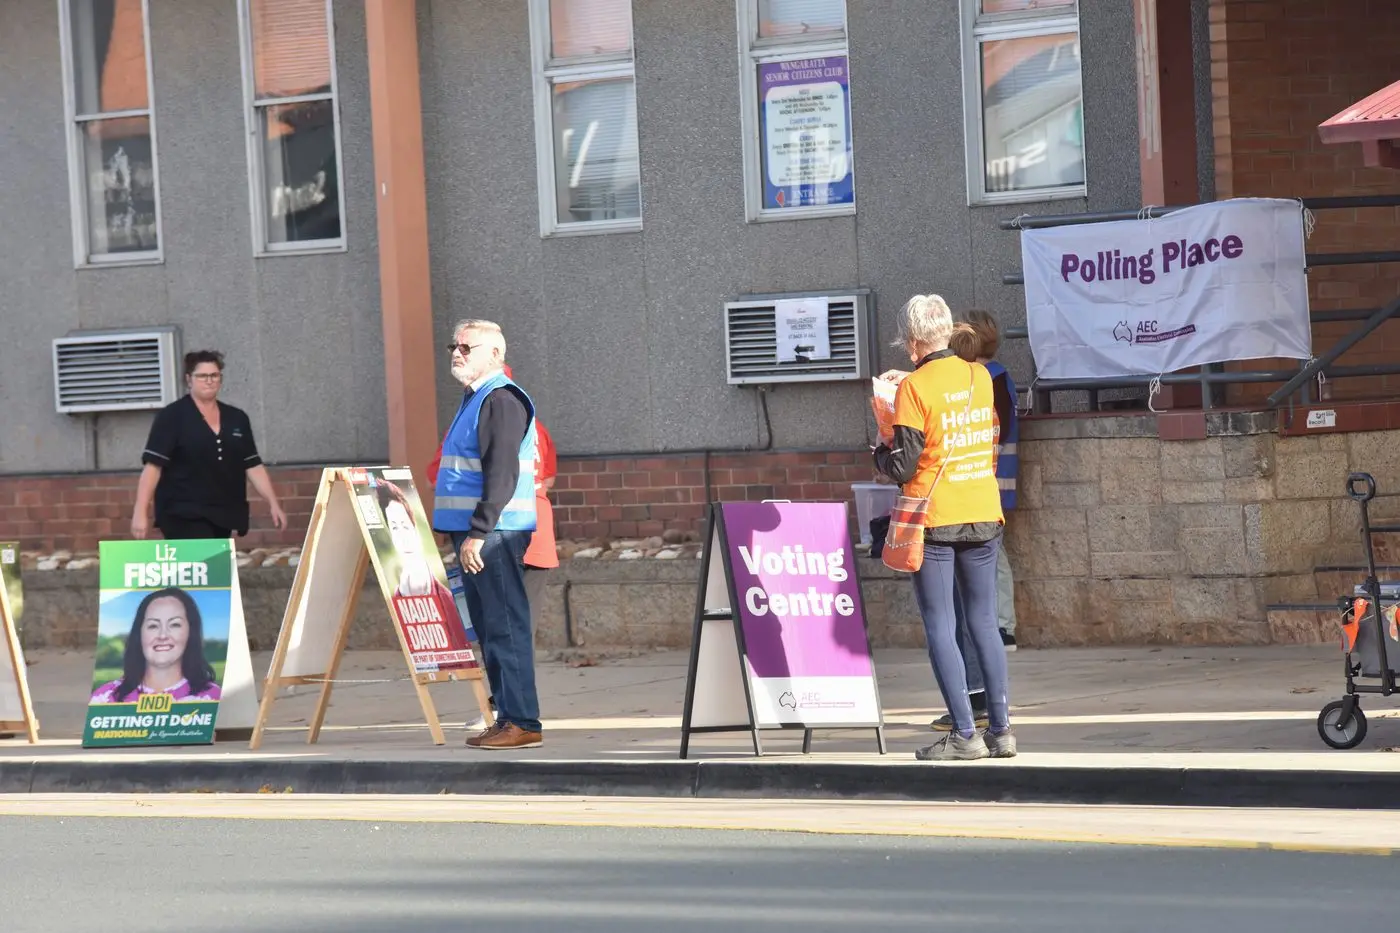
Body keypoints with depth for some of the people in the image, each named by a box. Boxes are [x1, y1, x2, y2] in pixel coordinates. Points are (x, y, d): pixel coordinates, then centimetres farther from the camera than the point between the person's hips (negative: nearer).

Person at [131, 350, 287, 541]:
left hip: (222, 514, 6)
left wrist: (274, 504, 5)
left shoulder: (237, 419, 12)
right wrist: (140, 511, -15)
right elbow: (153, 466, -9)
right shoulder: (172, 417, -4)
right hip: (184, 515, -6)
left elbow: (253, 466, 13)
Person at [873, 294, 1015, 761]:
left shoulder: (914, 389, -11)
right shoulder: (980, 377, 5)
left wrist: (880, 452, 10)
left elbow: (902, 467, -14)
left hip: (933, 520, -5)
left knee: (940, 627, 0)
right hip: (984, 515, 5)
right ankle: (1000, 729, 9)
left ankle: (965, 734, -4)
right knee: (985, 624, 11)